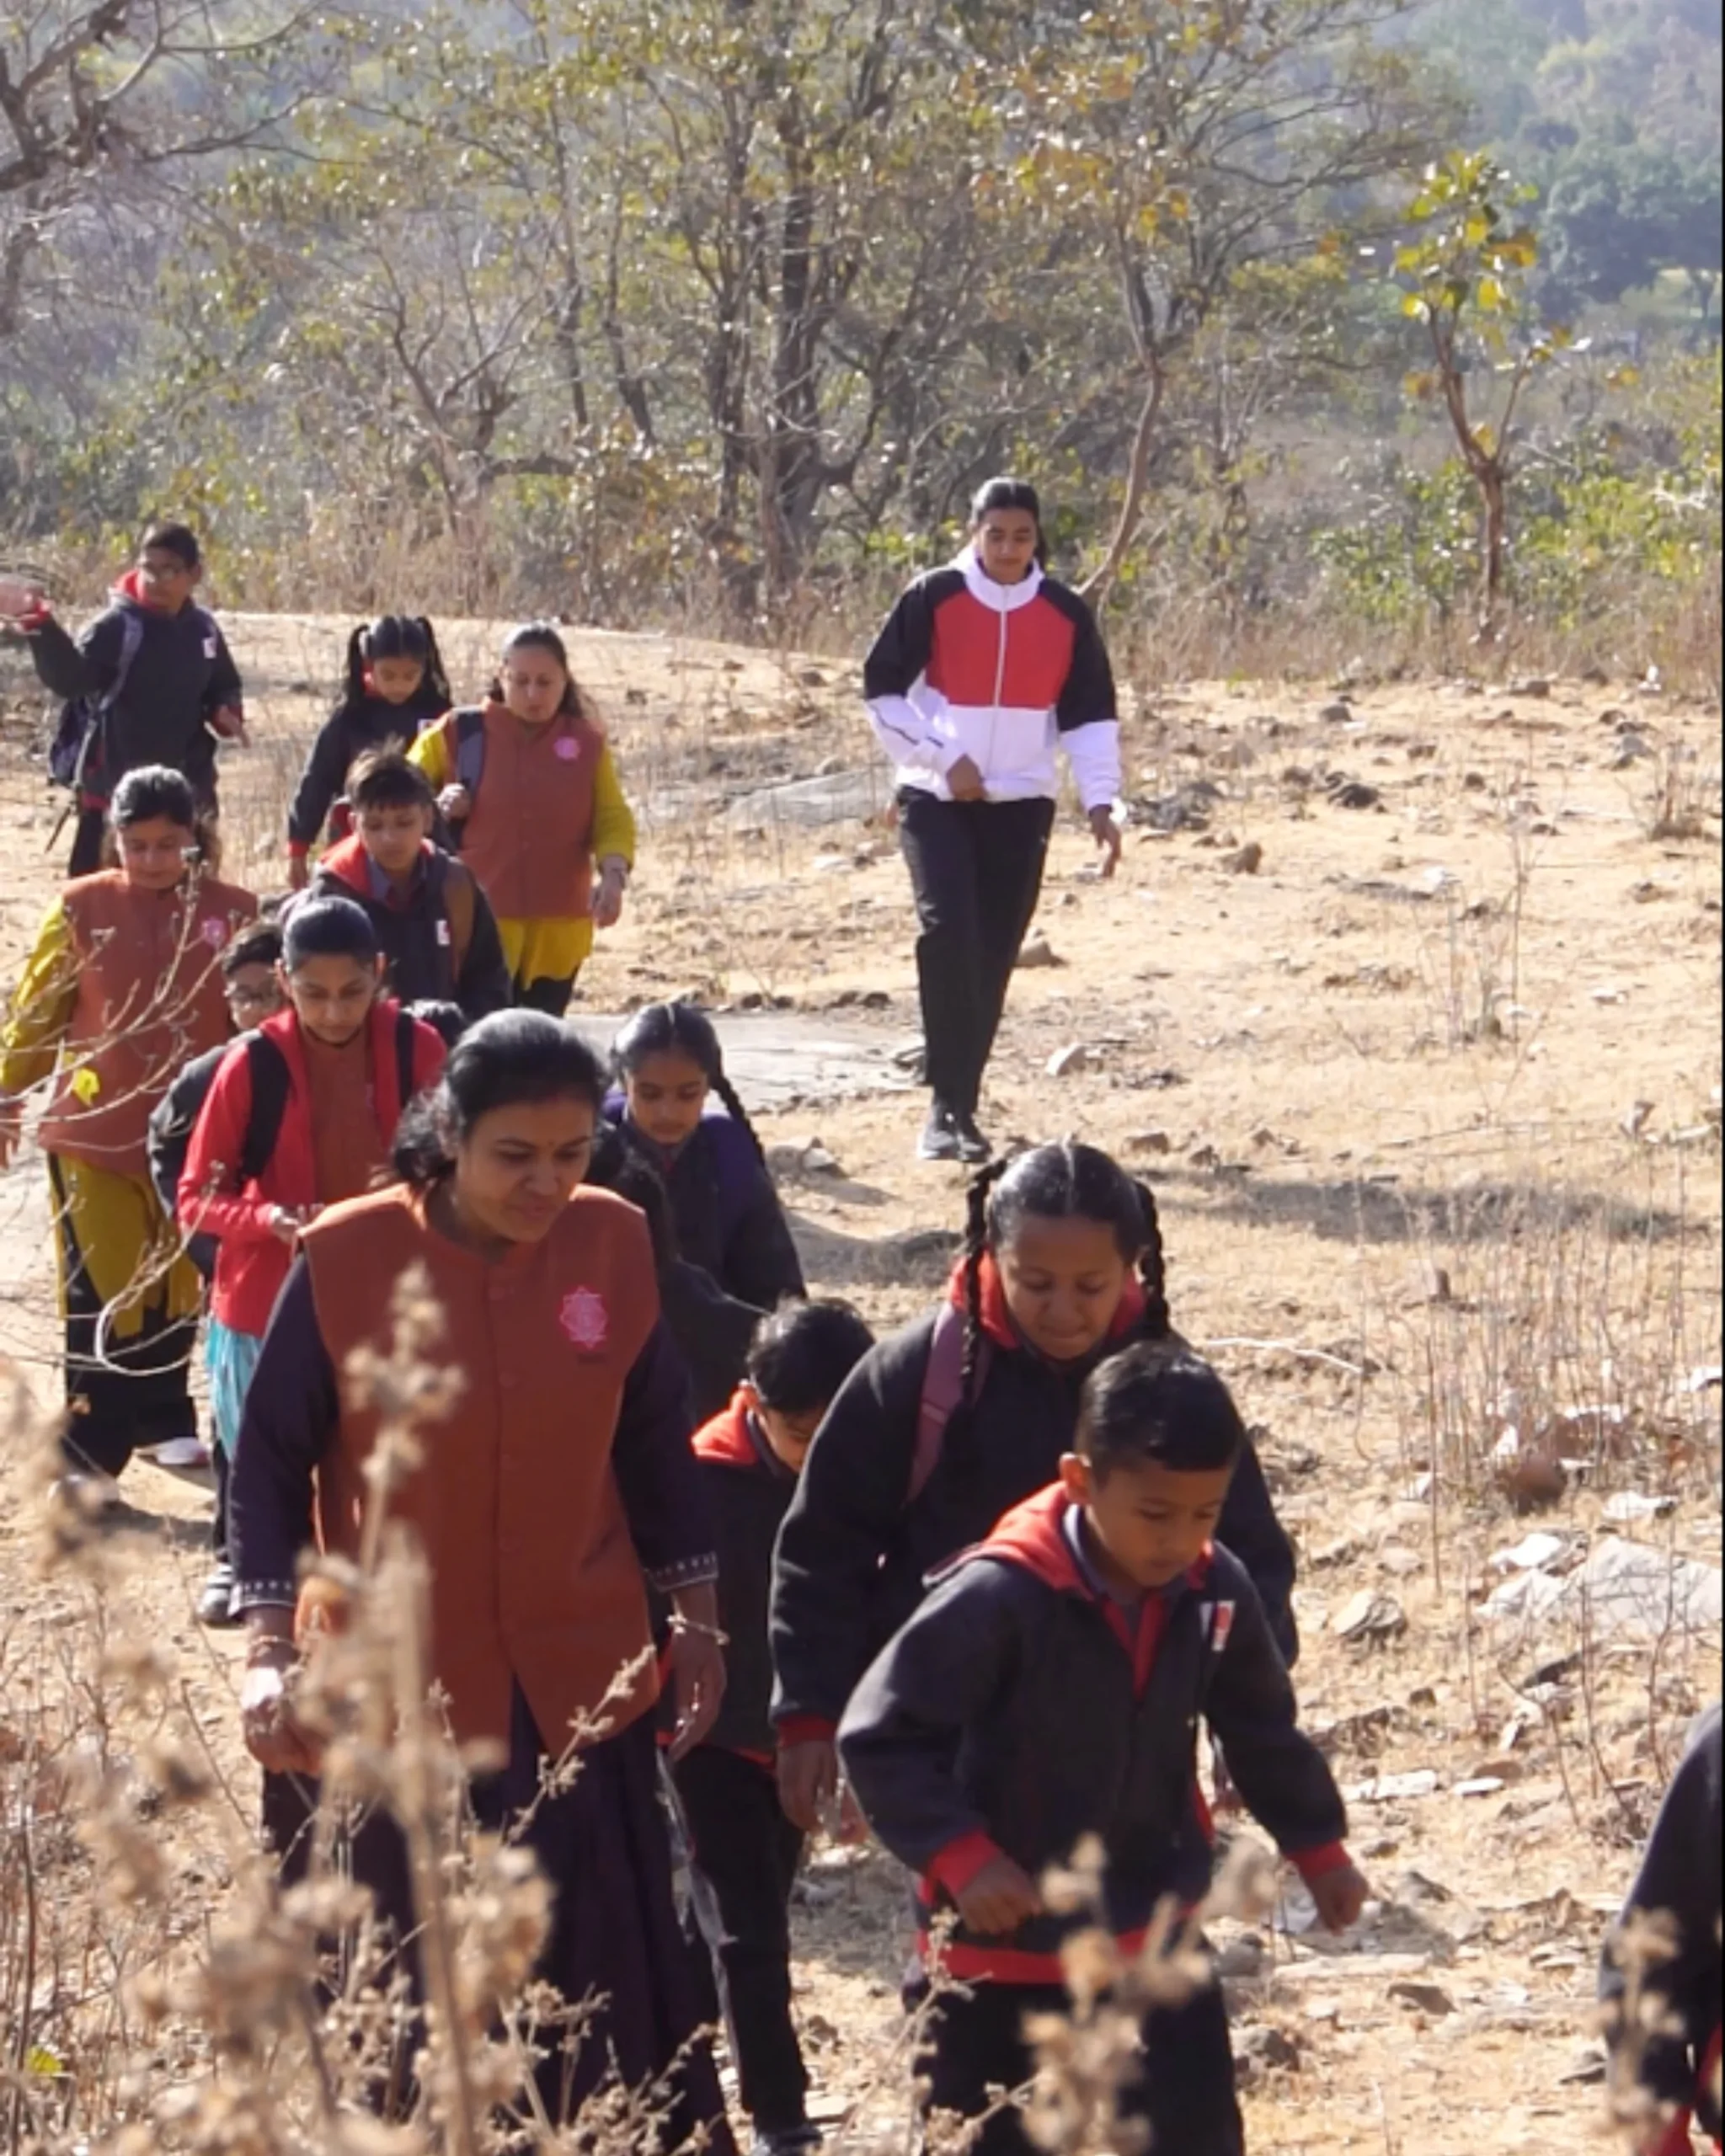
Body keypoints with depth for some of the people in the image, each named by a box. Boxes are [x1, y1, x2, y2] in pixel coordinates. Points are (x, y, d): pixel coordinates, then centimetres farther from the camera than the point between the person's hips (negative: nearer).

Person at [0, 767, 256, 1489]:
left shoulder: (232, 912, -2)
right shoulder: (81, 908, -4)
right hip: (93, 1132, -2)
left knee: (173, 1285, 13)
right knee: (101, 1293, -4)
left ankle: (163, 1422, 30)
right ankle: (89, 1456, -1)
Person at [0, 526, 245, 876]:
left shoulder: (203, 630, 5)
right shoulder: (116, 626, -12)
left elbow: (223, 688, 20)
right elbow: (69, 677, -27)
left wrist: (226, 713, -4)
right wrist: (43, 630, -45)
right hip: (113, 786, -5)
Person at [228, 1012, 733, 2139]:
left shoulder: (615, 1245, -4)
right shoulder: (346, 1261, -13)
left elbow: (657, 1447, 8)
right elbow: (271, 1465, -5)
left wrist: (698, 1620, 9)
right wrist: (273, 1650, -13)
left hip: (577, 1690, 2)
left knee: (604, 1994, 8)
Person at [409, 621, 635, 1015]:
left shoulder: (586, 742, 6)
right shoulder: (460, 733, 0)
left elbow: (612, 818, 5)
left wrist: (613, 874, -14)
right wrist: (435, 806, -13)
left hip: (557, 933, 3)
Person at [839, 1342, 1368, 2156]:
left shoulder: (1215, 1592, -6)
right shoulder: (999, 1596, -25)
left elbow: (1265, 1730, 13)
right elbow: (879, 1735, -20)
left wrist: (1317, 1845, 20)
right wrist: (960, 1855, -25)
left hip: (1155, 1939, 5)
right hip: (1006, 1948, -5)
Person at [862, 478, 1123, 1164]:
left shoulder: (1066, 614, 2)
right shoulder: (933, 599, -5)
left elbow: (1090, 715, 7)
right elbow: (883, 691, -2)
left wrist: (1099, 802, -5)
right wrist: (943, 759, -12)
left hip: (1021, 805, 3)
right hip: (937, 800, -3)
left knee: (992, 958, 4)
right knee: (948, 932, -21)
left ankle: (961, 1106, 16)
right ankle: (948, 1102, -19)